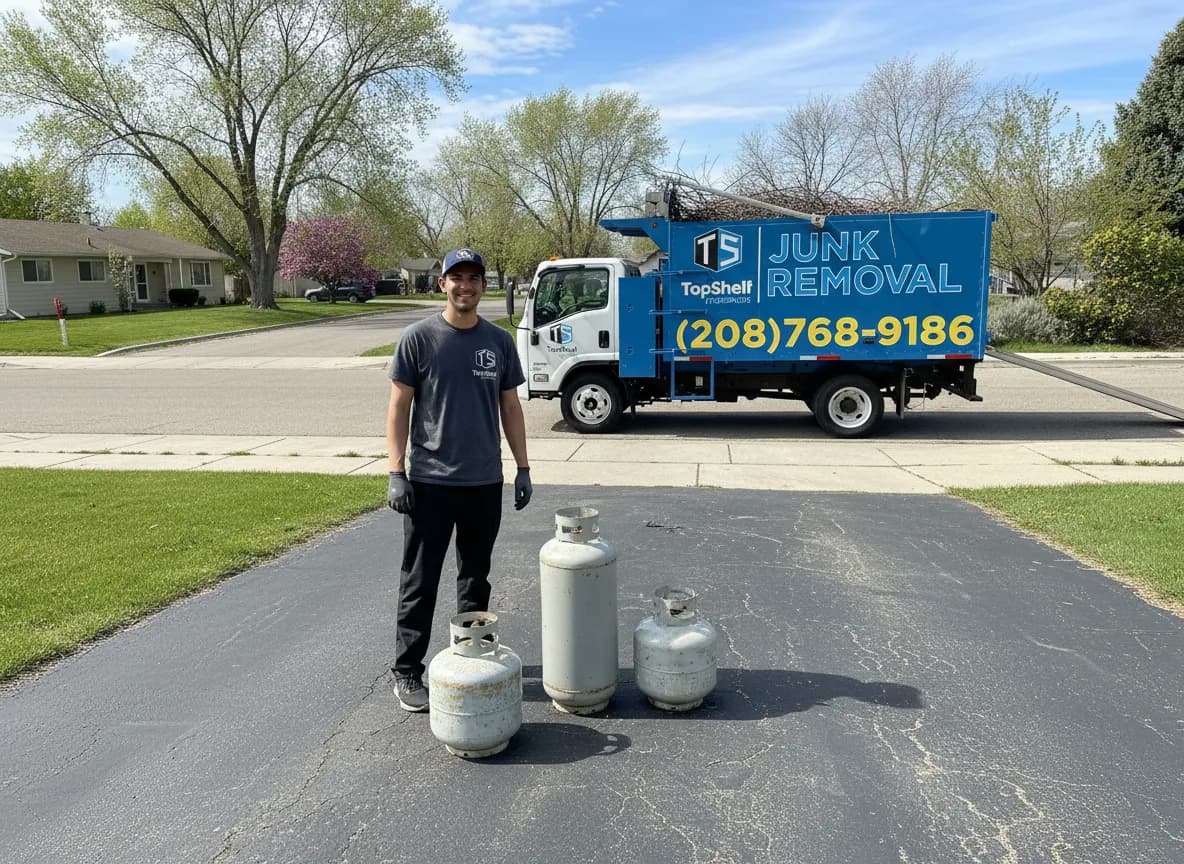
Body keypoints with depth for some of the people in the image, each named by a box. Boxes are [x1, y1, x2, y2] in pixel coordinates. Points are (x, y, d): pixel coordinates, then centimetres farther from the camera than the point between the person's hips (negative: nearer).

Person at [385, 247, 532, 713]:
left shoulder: (499, 341, 6)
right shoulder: (418, 338, -4)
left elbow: (510, 408, 11)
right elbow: (399, 407, -3)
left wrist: (523, 468, 8)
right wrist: (396, 473, -10)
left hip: (485, 482, 4)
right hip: (429, 481, -3)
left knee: (476, 577, 15)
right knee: (420, 582, 1)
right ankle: (407, 672, 12)